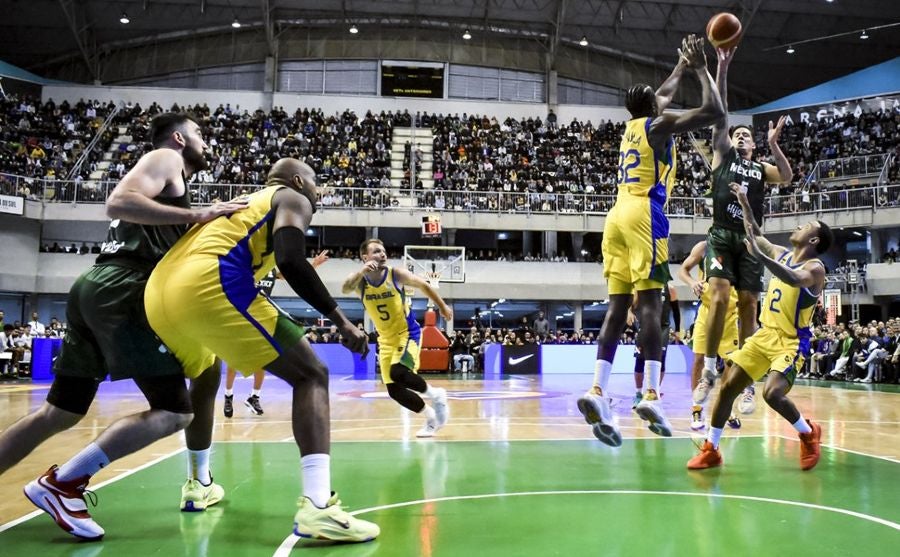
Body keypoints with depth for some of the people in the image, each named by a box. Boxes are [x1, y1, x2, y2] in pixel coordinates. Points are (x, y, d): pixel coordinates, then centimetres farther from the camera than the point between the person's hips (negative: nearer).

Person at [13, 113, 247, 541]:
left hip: (98, 291, 10)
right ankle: (61, 485, -10)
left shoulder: (169, 180, 30)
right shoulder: (165, 159, 3)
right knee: (174, 412, -8)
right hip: (122, 293, -10)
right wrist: (197, 215, -18)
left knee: (59, 413, 16)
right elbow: (118, 202, -16)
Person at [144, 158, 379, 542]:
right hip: (208, 284, -8)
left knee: (204, 376, 35)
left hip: (159, 292, 8)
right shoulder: (293, 199, 14)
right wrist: (339, 319, -2)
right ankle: (317, 506, -18)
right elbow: (290, 261, -6)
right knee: (312, 376, -2)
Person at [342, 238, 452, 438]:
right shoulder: (360, 280, -9)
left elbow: (424, 285, 3)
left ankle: (436, 395, -2)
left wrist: (443, 307, 11)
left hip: (407, 332, -4)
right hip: (386, 339, 5)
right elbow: (345, 289, -33)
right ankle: (431, 417, 22)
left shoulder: (396, 274, -13)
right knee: (394, 390, 1)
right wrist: (362, 271, -51)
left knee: (398, 373, -29)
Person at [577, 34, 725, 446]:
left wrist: (682, 66, 52)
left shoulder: (632, 126, 26)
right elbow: (714, 112, -3)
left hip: (618, 216, 7)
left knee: (617, 306, 0)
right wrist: (701, 69, 8)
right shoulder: (658, 125, 4)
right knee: (649, 302, -12)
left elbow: (663, 95, 45)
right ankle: (650, 395, -20)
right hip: (643, 215, -7)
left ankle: (597, 391, -13)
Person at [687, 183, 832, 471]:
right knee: (728, 386, -3)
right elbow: (756, 236, 23)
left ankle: (809, 433, 5)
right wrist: (744, 202, 16)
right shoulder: (782, 254, 9)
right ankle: (710, 450, 6)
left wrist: (760, 255, -47)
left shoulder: (815, 268, -13)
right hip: (765, 334, 7)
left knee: (773, 393, -26)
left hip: (792, 341, -7)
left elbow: (794, 279, -37)